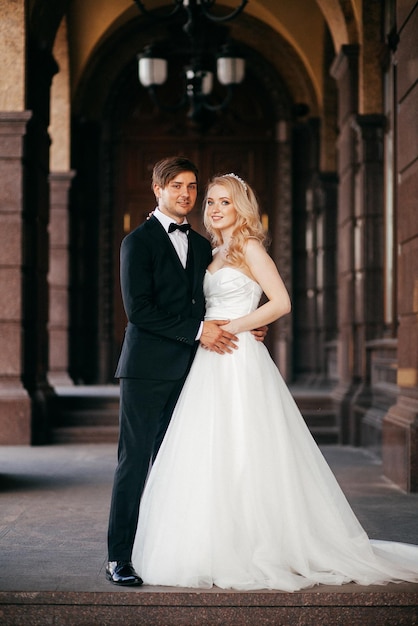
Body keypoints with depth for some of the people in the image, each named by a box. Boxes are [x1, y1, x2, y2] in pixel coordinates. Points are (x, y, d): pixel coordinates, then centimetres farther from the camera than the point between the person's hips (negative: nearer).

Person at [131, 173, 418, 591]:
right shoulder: (216, 253, 18)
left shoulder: (249, 247, -4)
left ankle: (252, 555, 1)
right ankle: (218, 552, 12)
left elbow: (281, 302, -12)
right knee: (208, 458, 5)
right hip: (211, 364, 8)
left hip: (239, 363, -8)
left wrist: (233, 326, -13)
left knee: (241, 457, -7)